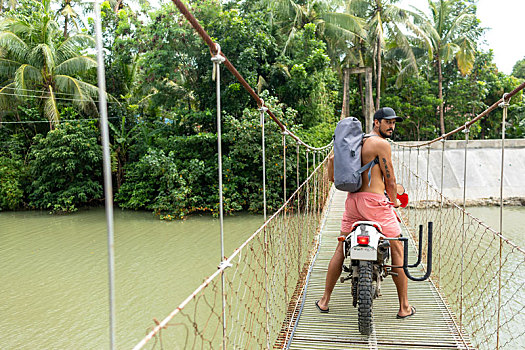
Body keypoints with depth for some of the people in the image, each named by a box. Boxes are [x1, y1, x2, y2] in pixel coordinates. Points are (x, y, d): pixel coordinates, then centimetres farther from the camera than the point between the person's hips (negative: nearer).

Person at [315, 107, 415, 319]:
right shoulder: (382, 144, -7)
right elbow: (390, 180, -4)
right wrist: (395, 201, 12)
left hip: (352, 199, 8)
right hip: (374, 201, -7)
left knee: (341, 249, 13)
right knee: (397, 250, 6)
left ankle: (325, 301, 20)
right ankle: (404, 307, 12)